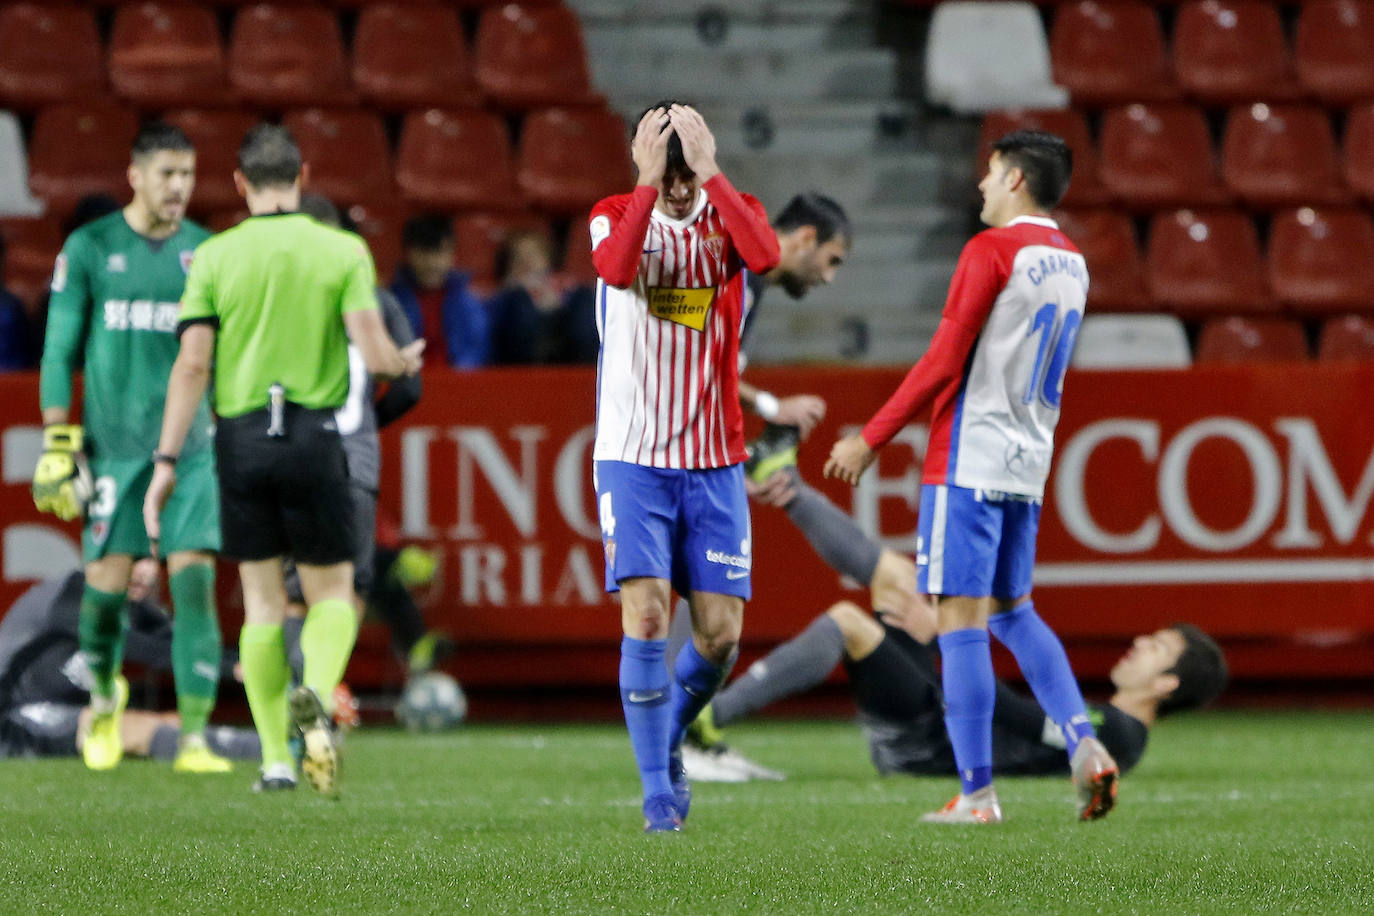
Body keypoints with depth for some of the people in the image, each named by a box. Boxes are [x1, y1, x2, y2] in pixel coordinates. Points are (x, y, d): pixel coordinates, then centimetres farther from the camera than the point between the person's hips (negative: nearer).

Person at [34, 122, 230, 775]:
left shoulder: (207, 253, 7)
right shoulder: (88, 248, 2)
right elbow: (60, 350, 3)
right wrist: (56, 441, -3)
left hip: (190, 446, 1)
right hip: (113, 445, -1)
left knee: (194, 584, -10)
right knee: (107, 586, -3)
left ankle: (194, 739, -10)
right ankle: (104, 695, 28)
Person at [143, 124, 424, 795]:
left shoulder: (214, 256, 1)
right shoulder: (343, 251, 0)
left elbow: (192, 363, -4)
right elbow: (373, 351, -8)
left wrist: (166, 461, -2)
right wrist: (406, 362, 17)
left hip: (240, 437, 1)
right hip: (315, 435, -1)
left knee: (262, 599, 10)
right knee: (333, 591, 10)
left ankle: (276, 758, 7)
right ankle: (316, 693, -22)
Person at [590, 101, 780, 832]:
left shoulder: (730, 214, 2)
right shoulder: (616, 215, -1)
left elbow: (765, 255, -23)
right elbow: (616, 269, -25)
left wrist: (707, 172, -23)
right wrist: (653, 181, -25)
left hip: (714, 461, 2)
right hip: (632, 458, -2)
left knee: (720, 633, 0)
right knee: (646, 617, -13)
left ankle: (668, 735, 28)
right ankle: (656, 786, -5)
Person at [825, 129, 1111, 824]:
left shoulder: (993, 249, -11)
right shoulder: (1071, 263, 13)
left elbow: (943, 362, -14)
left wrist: (871, 438, -7)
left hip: (969, 458, -8)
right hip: (1028, 462, 8)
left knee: (962, 621, -5)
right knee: (1013, 612, 19)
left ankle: (977, 792, -7)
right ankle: (1085, 746, 2)